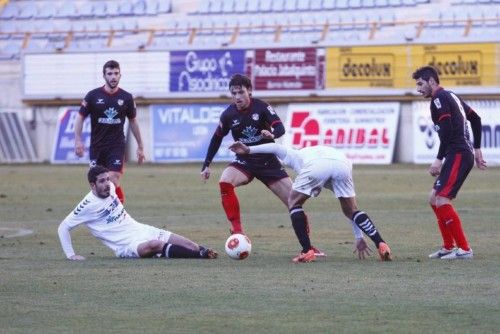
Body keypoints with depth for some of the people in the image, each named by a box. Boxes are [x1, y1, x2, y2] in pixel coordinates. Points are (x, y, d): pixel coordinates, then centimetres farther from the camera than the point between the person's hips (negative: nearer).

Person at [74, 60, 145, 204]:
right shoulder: (93, 95, -3)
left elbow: (133, 121, 12)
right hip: (97, 146, 1)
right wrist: (78, 140, -11)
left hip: (117, 146, -1)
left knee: (113, 181, -14)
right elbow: (80, 117, 1)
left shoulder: (126, 98, 0)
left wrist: (140, 146, 14)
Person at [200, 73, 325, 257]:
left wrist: (272, 134, -46)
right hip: (244, 161, 1)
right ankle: (238, 232, -26)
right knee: (225, 182, -32)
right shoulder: (229, 115, -6)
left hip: (268, 161, -1)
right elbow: (217, 139, 8)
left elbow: (280, 127, -22)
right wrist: (206, 165, 7)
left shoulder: (261, 107, -12)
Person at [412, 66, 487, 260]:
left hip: (457, 155, -10)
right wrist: (476, 149, 28)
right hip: (464, 153, 10)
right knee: (434, 199, 14)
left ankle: (464, 249, -15)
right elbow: (475, 118, 27)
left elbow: (447, 129, -20)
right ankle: (449, 247, 17)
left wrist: (439, 160, -21)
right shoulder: (451, 96, 21)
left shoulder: (439, 98, -9)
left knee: (442, 201, -15)